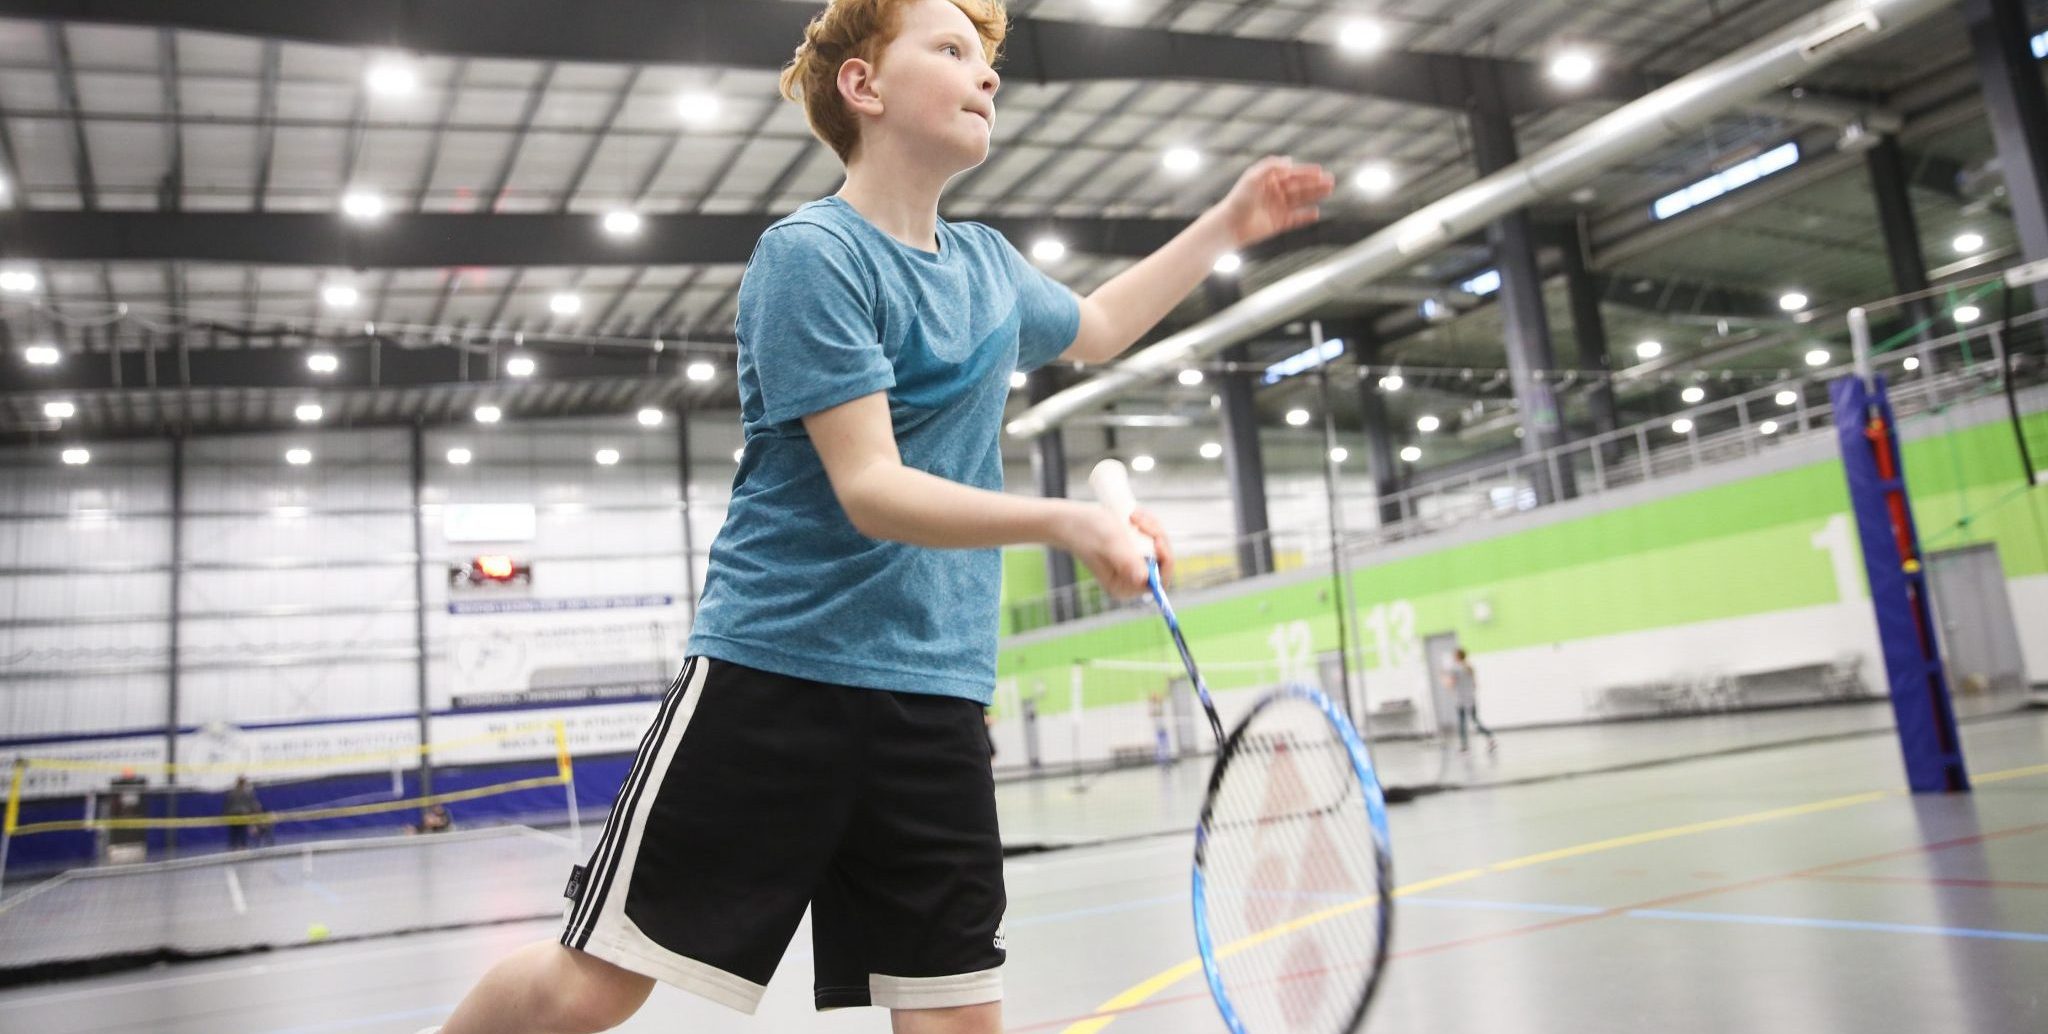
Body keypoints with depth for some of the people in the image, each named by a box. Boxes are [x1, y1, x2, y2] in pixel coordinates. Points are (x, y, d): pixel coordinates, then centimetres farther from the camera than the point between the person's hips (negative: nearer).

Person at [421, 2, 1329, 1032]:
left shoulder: (988, 263, 13)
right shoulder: (809, 251, -10)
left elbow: (1092, 326, 35)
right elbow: (870, 491, -18)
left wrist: (1226, 223, 32)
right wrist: (1064, 522, -31)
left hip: (937, 692, 6)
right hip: (777, 670, -6)